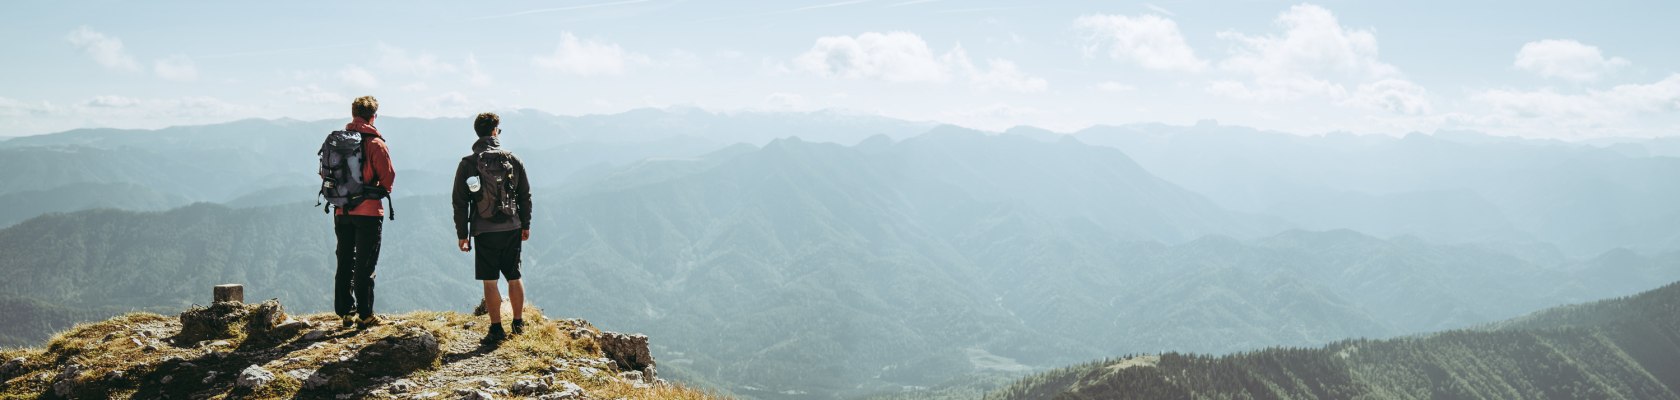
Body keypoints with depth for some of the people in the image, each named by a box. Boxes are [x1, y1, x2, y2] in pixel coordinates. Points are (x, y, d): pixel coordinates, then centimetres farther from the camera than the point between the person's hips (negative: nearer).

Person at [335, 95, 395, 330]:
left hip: (341, 212, 5)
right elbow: (388, 176, -13)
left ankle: (345, 313, 17)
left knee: (344, 263, 13)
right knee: (365, 266, 1)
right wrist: (381, 191, 6)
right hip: (368, 211, -5)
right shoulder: (375, 143, -12)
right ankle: (365, 315, 3)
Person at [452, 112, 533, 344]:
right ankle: (518, 323, 22)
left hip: (484, 231, -2)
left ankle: (496, 329, 4)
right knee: (514, 278, 13)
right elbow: (525, 196, 7)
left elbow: (460, 202, -3)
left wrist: (462, 234, 4)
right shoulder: (513, 160, 1)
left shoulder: (467, 164, -4)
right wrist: (525, 225, 17)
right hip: (512, 229, 2)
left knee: (490, 281, 2)